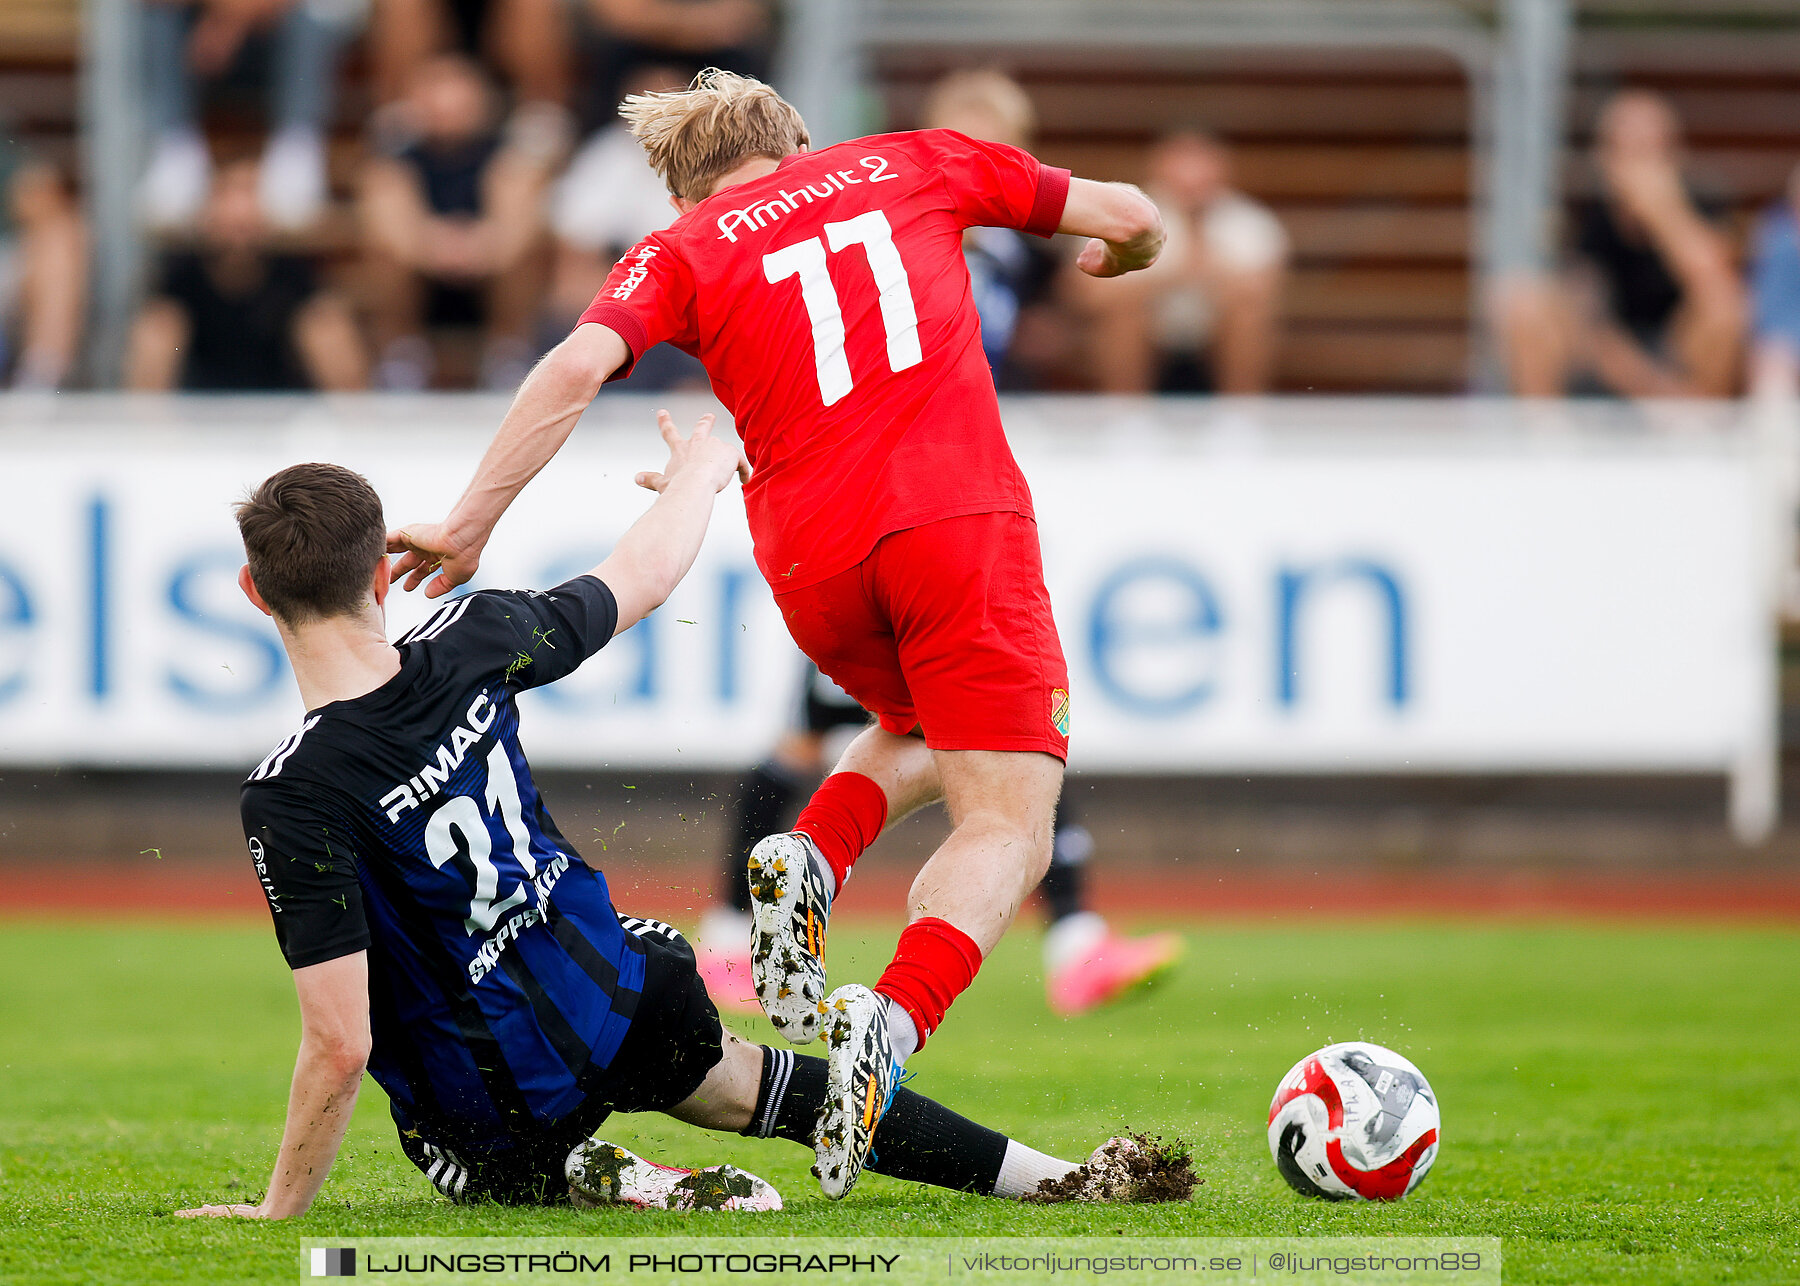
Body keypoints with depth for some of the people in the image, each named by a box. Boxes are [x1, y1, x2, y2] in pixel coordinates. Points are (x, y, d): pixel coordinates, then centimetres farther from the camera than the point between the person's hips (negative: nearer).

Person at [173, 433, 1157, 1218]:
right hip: (619, 995, 4)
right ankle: (1064, 1177, 31)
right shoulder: (474, 644, -16)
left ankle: (589, 1182, 0)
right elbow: (639, 581, 5)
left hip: (489, 1115, -4)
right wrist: (699, 474, 26)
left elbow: (339, 1044, -29)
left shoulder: (292, 800, -29)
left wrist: (279, 1210, -16)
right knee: (760, 1085, 34)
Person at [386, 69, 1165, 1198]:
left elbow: (580, 366, -7)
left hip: (813, 565, 2)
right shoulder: (914, 163, 17)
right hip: (960, 517, -2)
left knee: (920, 738, 32)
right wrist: (1120, 255, 47)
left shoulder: (683, 251, 13)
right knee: (1007, 828, -2)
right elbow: (1130, 216, 23)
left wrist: (471, 524, -6)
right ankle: (891, 1021, -30)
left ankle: (810, 861, 2)